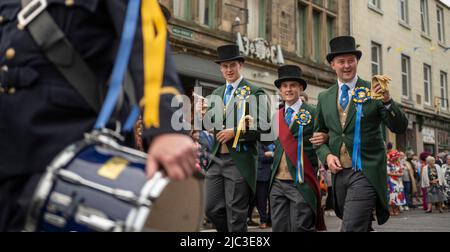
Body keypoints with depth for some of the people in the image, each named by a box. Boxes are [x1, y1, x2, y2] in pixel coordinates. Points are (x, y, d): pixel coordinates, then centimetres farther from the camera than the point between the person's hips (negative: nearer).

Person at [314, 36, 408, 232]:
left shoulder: (373, 91, -1)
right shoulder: (324, 98, 10)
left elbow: (400, 128, -6)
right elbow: (319, 135, 17)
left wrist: (387, 101, -23)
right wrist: (326, 155, -2)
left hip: (366, 172, -4)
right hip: (339, 172, 4)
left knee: (351, 228, -15)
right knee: (360, 226, 14)